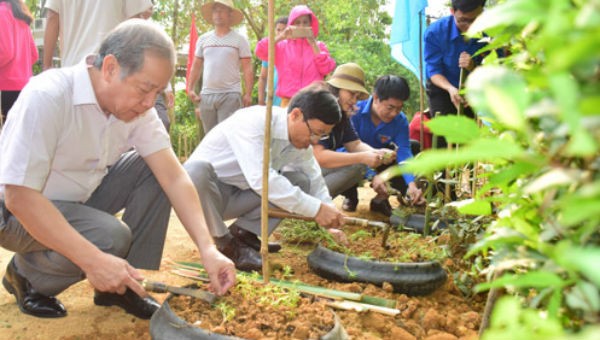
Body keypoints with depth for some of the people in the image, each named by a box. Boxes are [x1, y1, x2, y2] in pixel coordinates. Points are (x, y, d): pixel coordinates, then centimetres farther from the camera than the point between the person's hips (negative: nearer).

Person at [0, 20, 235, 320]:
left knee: (154, 169, -12)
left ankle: (126, 285, -1)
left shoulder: (137, 107, -12)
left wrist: (207, 249, -26)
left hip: (82, 197, 6)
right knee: (111, 238, -30)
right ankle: (25, 275, 1)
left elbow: (173, 176, -15)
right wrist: (93, 260, -38)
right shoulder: (46, 97, -30)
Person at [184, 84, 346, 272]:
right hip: (200, 183, -6)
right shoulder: (253, 121, -28)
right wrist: (315, 208, -37)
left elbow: (315, 182, 4)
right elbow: (260, 179, -39)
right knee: (196, 170, -41)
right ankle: (226, 243, -18)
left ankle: (243, 231, -1)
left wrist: (331, 222, -11)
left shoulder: (302, 140, -4)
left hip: (237, 197, 6)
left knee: (300, 182, -8)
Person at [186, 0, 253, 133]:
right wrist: (190, 89, 6)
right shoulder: (203, 39, 13)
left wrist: (248, 94, -10)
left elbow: (247, 69, -2)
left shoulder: (239, 39, 2)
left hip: (230, 95, -4)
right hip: (206, 95, 4)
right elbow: (196, 66, 17)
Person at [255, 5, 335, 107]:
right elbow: (260, 52, -3)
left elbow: (326, 69, -3)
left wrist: (313, 44, -3)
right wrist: (281, 36, -7)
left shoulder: (318, 46, 11)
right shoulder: (282, 46, 10)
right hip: (289, 101, 0)